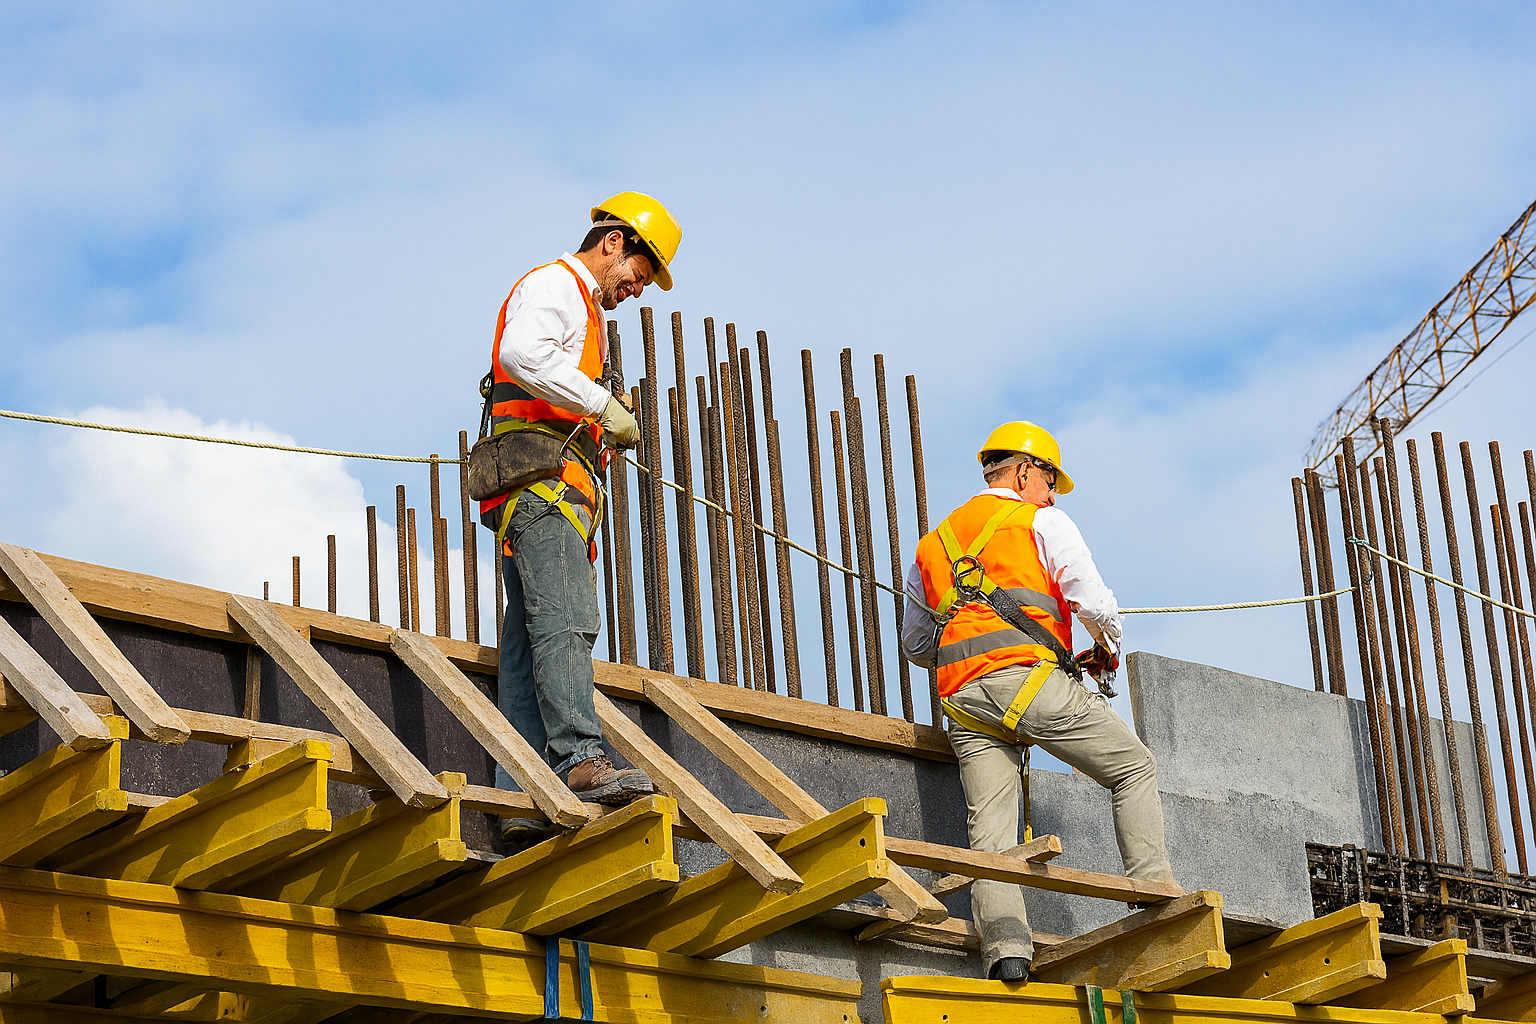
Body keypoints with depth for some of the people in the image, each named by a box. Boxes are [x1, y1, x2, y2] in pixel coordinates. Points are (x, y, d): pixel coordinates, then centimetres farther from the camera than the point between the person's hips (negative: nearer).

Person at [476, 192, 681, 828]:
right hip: (542, 473, -10)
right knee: (565, 617, -23)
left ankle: (520, 796, -5)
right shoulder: (554, 284, 0)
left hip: (559, 489, 10)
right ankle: (580, 759, -35)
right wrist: (602, 404, -21)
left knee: (530, 635, 1)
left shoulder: (582, 309, 33)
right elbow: (520, 353, -21)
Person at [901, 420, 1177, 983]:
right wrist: (1108, 645, 18)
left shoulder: (932, 544, 27)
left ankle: (1004, 942, -22)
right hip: (1031, 680, -5)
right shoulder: (1042, 521, 9)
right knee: (1134, 770, 10)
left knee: (989, 829, -3)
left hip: (963, 698, 5)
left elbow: (915, 645, 32)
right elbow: (1093, 602, -2)